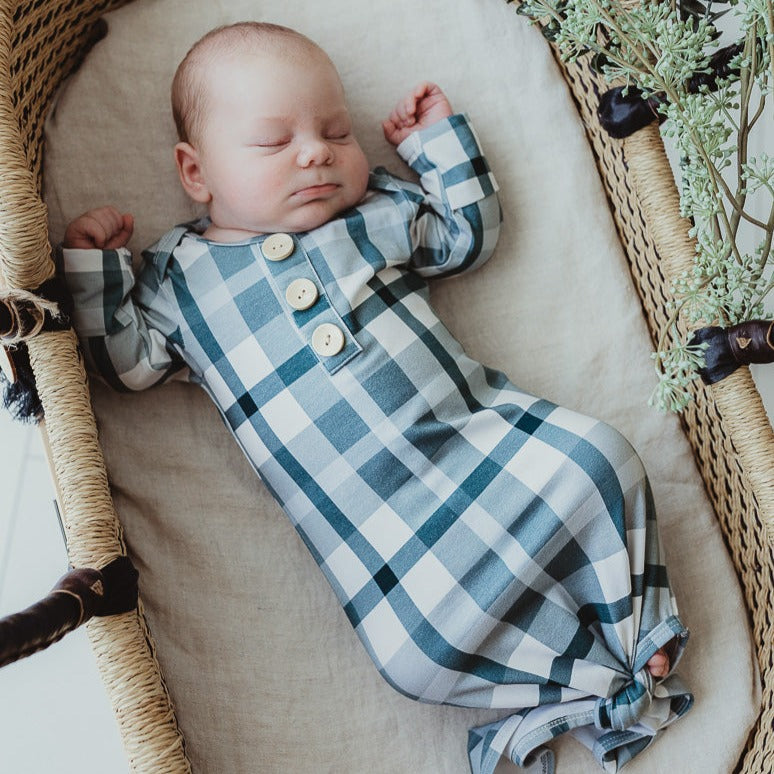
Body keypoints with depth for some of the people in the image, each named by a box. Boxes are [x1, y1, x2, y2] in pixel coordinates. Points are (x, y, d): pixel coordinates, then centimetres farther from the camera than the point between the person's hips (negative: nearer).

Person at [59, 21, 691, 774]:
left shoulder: (380, 209, 15)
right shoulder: (181, 274, 10)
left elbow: (471, 232, 27)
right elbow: (130, 362, 13)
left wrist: (438, 140, 21)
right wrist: (93, 263, 6)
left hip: (480, 426, 3)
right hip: (377, 512, -3)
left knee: (595, 456, -17)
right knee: (413, 644, -24)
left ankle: (636, 629, 2)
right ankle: (598, 674, -5)